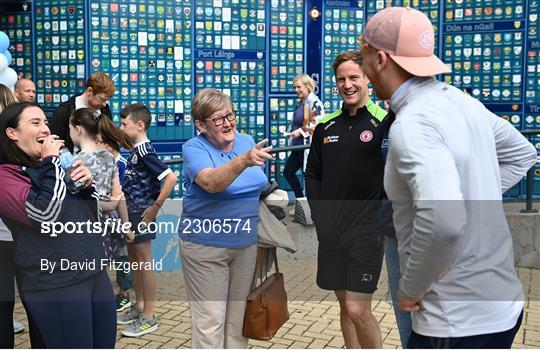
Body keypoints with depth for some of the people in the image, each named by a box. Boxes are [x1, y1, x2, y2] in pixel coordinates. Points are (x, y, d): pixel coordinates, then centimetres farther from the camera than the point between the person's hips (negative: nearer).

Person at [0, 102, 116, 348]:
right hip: (56, 286, -7)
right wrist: (51, 162, -12)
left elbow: (91, 218, 18)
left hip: (95, 272, 7)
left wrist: (86, 185, -1)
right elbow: (45, 213, -23)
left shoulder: (47, 167, 14)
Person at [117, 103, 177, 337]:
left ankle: (149, 318, 11)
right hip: (131, 212, 9)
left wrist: (156, 207, -23)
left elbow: (170, 178, -27)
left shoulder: (145, 152, -18)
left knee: (145, 264, 0)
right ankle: (139, 307, 32)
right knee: (134, 260, 18)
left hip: (142, 214, -9)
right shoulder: (136, 150, 9)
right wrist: (126, 209, 12)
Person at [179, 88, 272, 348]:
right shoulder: (194, 148, -13)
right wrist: (244, 160, -47)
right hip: (205, 245, -5)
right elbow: (211, 182, -34)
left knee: (238, 316, 16)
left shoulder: (246, 140, 3)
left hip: (246, 243, 5)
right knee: (210, 321, -1)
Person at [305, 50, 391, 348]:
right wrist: (320, 214, 6)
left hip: (366, 231, -5)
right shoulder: (325, 126, 8)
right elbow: (312, 174, 15)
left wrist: (380, 217, -10)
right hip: (331, 230, 5)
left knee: (357, 309, -7)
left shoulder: (384, 123, -8)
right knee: (345, 304, 15)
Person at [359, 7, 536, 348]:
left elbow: (443, 221, -37)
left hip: (460, 321, -8)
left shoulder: (411, 124, -23)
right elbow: (522, 154, 20)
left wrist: (411, 288, -21)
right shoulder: (460, 100, 4)